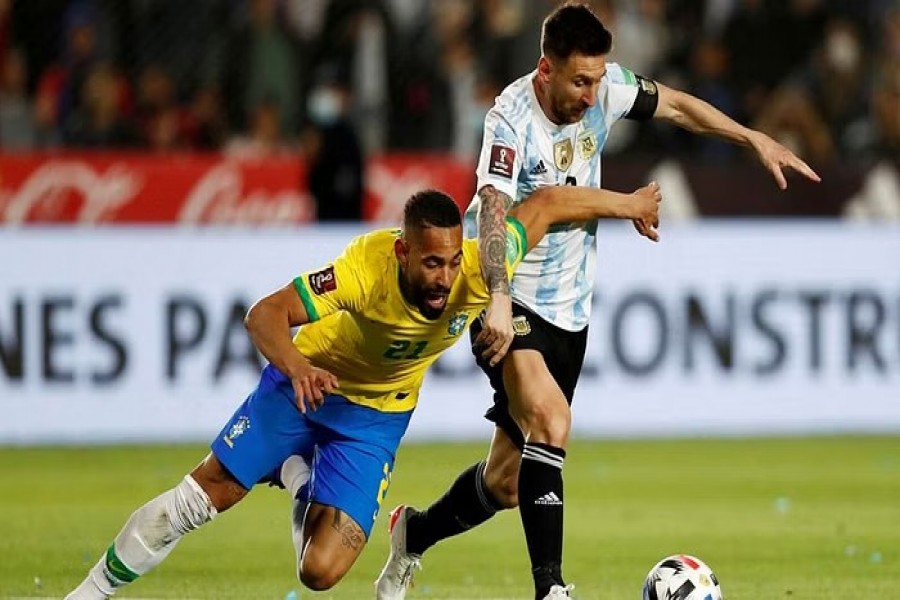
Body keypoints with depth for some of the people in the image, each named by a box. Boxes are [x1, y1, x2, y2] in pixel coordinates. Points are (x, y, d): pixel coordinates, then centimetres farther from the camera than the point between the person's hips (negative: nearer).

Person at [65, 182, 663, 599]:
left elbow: (548, 204, -15)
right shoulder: (366, 266, -37)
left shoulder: (477, 268, -30)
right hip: (307, 382, -2)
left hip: (377, 415, 2)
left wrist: (627, 203, 0)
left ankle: (301, 480, 21)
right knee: (203, 494, 2)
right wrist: (295, 367, -55)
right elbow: (266, 314, -35)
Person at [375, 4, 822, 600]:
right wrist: (499, 299, -52)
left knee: (507, 481, 9)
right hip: (511, 300, -7)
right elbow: (492, 209, -37)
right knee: (550, 419, -31)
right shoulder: (512, 119, -23)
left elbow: (674, 105, 14)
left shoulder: (605, 87, -4)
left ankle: (415, 534, 35)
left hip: (569, 309, 7)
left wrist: (755, 139, 10)